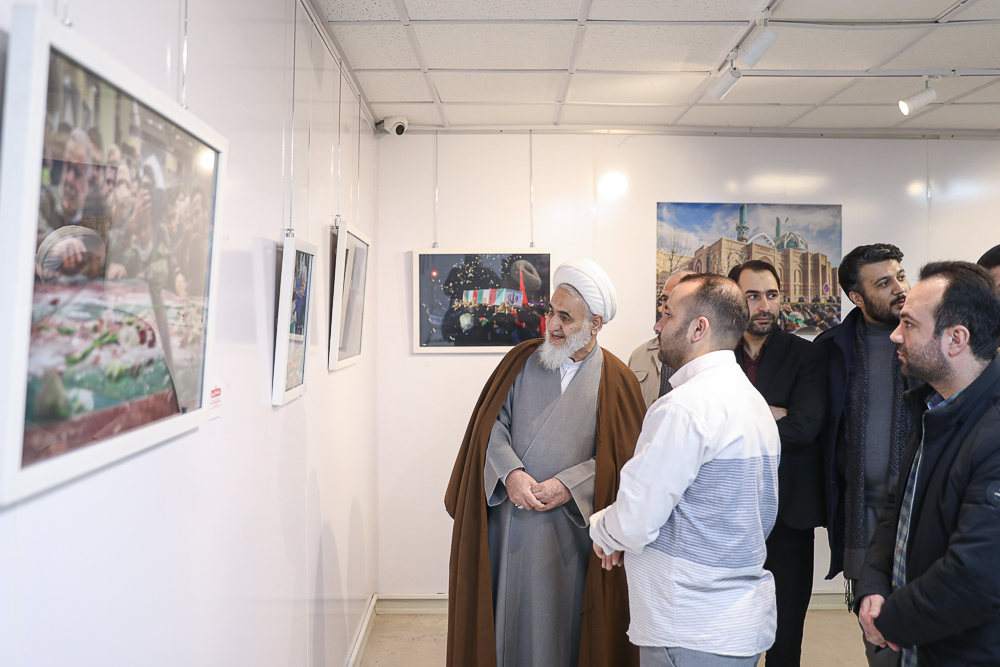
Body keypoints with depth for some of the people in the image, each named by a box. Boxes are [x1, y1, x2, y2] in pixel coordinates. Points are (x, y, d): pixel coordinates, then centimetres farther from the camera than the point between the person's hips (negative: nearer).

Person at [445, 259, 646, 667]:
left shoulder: (616, 381, -3)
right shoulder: (522, 359, 2)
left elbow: (622, 457, -4)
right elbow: (492, 423, 0)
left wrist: (569, 486, -14)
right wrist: (511, 473, -15)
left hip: (568, 527, -2)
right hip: (507, 520, 2)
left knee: (557, 622, 10)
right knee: (504, 611, 14)